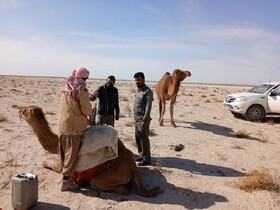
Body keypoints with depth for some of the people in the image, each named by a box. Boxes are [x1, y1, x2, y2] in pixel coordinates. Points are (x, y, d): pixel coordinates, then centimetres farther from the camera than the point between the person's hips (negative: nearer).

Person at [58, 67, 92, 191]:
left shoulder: (66, 87, 10)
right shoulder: (81, 89, -14)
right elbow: (87, 109, -13)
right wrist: (89, 113, 8)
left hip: (62, 125, 8)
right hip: (74, 126, -8)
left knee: (63, 152, 16)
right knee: (71, 154, 0)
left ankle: (64, 174, 29)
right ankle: (66, 181, 6)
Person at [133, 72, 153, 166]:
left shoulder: (147, 91, -13)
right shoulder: (138, 90, 14)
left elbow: (148, 107, -18)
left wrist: (144, 120, -21)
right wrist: (136, 118, 14)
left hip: (143, 120, -9)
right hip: (137, 119, 9)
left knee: (144, 139, -2)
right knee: (138, 138, 16)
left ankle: (146, 159, 8)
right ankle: (141, 155, 29)